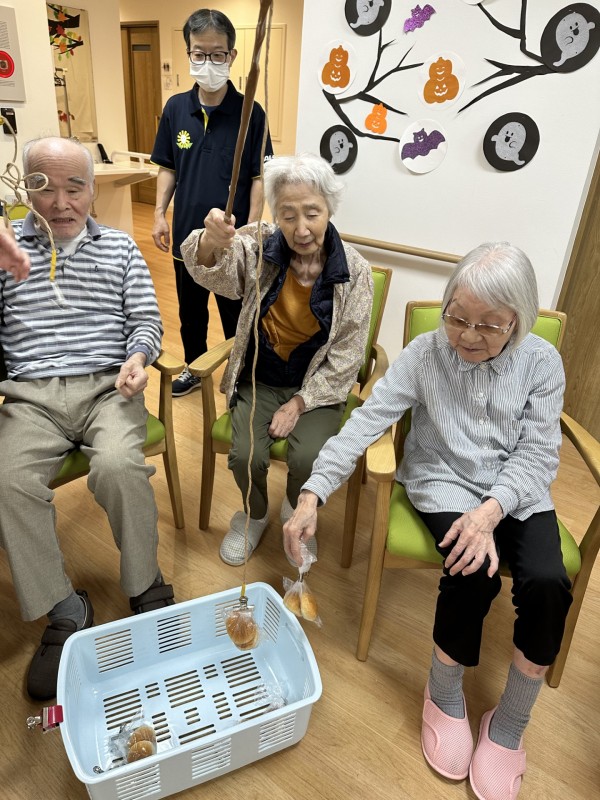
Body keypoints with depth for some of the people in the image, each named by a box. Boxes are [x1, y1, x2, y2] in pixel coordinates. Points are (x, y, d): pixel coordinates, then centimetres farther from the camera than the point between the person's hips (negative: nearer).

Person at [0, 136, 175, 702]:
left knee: (118, 467, -30)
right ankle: (63, 612, -8)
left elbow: (146, 320, 12)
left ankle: (145, 588, -6)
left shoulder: (119, 247, 16)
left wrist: (139, 355, -11)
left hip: (107, 386, -1)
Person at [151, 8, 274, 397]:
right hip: (187, 234, 4)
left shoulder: (250, 112, -9)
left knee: (236, 313, 11)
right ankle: (194, 367, 40)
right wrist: (160, 213, 0)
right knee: (190, 309, 19)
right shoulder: (175, 108, 1)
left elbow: (259, 176, -7)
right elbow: (168, 168, 9)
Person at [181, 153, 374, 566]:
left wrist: (299, 404, -13)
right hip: (259, 381, 1)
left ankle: (296, 515, 15)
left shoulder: (354, 271, -10)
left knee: (308, 459, -23)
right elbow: (211, 270, -27)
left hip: (318, 387, -1)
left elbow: (346, 356, -7)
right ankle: (255, 516, 16)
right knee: (246, 455, -20)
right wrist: (211, 243, -51)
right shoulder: (260, 245, -8)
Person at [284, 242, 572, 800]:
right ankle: (444, 698, 4)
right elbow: (366, 421, -17)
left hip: (518, 492, 2)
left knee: (547, 584, -24)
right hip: (445, 484, -1)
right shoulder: (425, 353, -10)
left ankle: (509, 725, 3)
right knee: (473, 575, -28)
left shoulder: (541, 362, -6)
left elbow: (538, 454, -7)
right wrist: (312, 493, -26)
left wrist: (491, 510, -25)